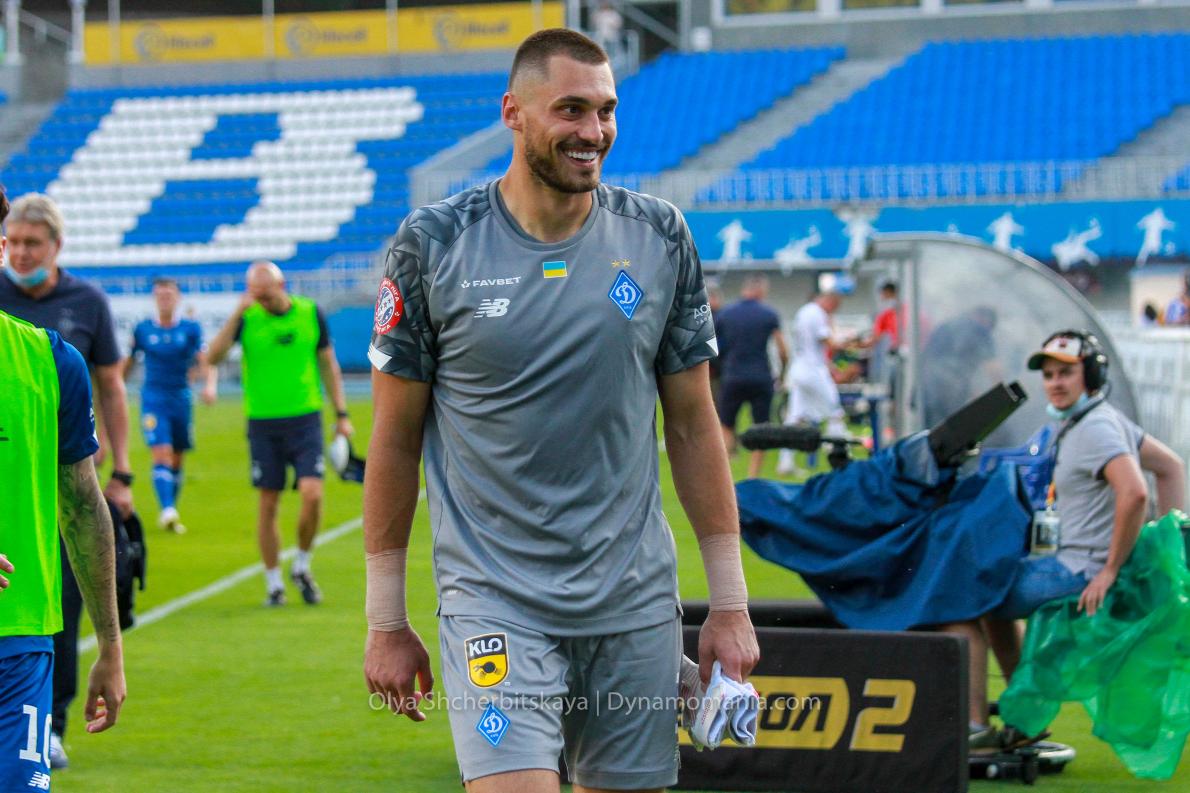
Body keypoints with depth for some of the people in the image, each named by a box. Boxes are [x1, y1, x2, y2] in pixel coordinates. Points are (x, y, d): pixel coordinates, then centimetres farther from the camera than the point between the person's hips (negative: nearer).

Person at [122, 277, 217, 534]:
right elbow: (127, 365, 13)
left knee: (177, 461, 10)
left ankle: (172, 515, 24)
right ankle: (166, 511, -28)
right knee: (162, 455, -18)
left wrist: (210, 385, -24)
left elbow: (205, 362, -5)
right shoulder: (143, 329, 3)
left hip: (181, 399, 2)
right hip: (153, 400, -1)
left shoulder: (191, 329, 2)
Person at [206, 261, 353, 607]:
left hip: (305, 419, 0)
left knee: (312, 494, -13)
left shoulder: (310, 313, 2)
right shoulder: (246, 318, -2)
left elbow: (328, 364, 10)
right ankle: (274, 584, 14)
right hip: (263, 423, 0)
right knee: (268, 504, 2)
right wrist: (238, 313, -19)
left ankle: (301, 567, 10)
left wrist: (341, 414, 8)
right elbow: (213, 357, -13)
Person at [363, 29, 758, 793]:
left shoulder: (659, 237, 4)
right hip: (493, 602, -3)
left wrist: (730, 601, 7)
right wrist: (386, 620, 3)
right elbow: (396, 439, 2)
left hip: (636, 605, 3)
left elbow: (693, 424, 9)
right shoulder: (434, 243, -3)